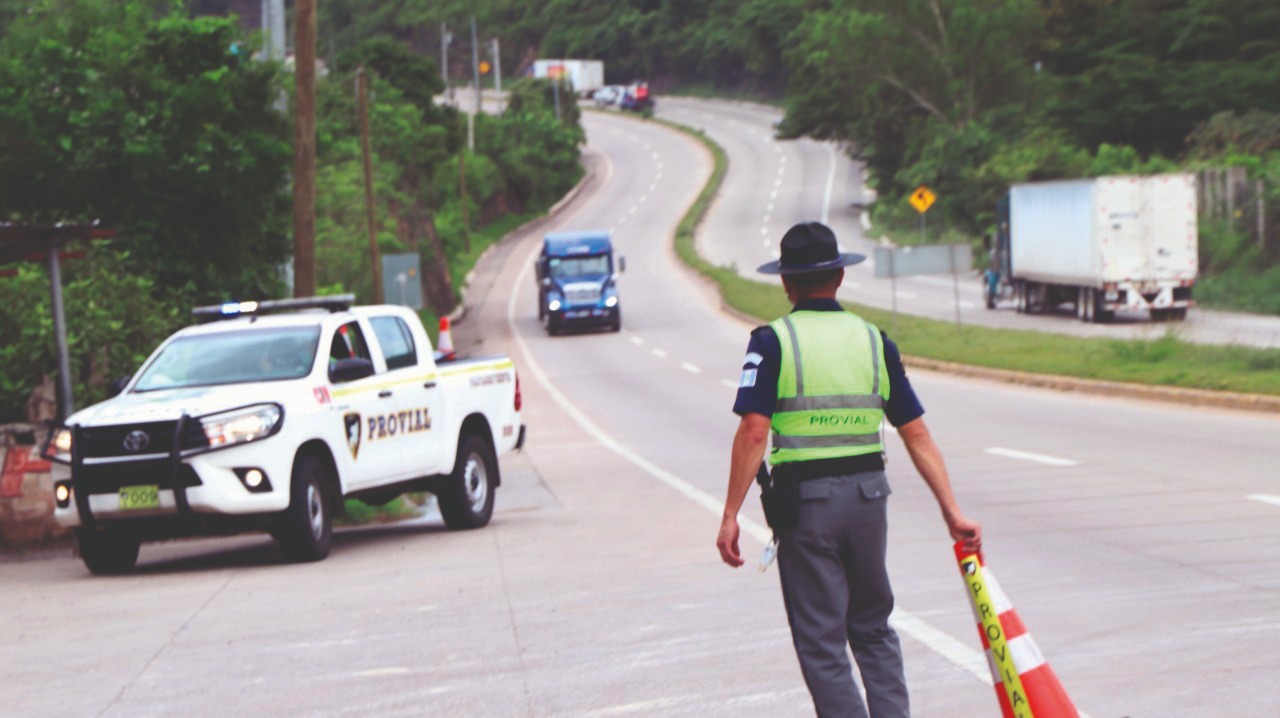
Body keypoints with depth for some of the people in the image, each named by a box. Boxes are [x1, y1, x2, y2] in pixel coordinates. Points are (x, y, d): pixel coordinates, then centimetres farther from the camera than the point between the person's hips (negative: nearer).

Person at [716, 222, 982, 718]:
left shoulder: (773, 342, -6)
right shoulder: (874, 341, 6)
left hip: (805, 498, -4)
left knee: (822, 644, 3)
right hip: (868, 493, 4)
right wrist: (952, 513, 5)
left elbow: (753, 432, -15)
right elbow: (917, 435, 4)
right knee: (874, 630, 20)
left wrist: (731, 515, -12)